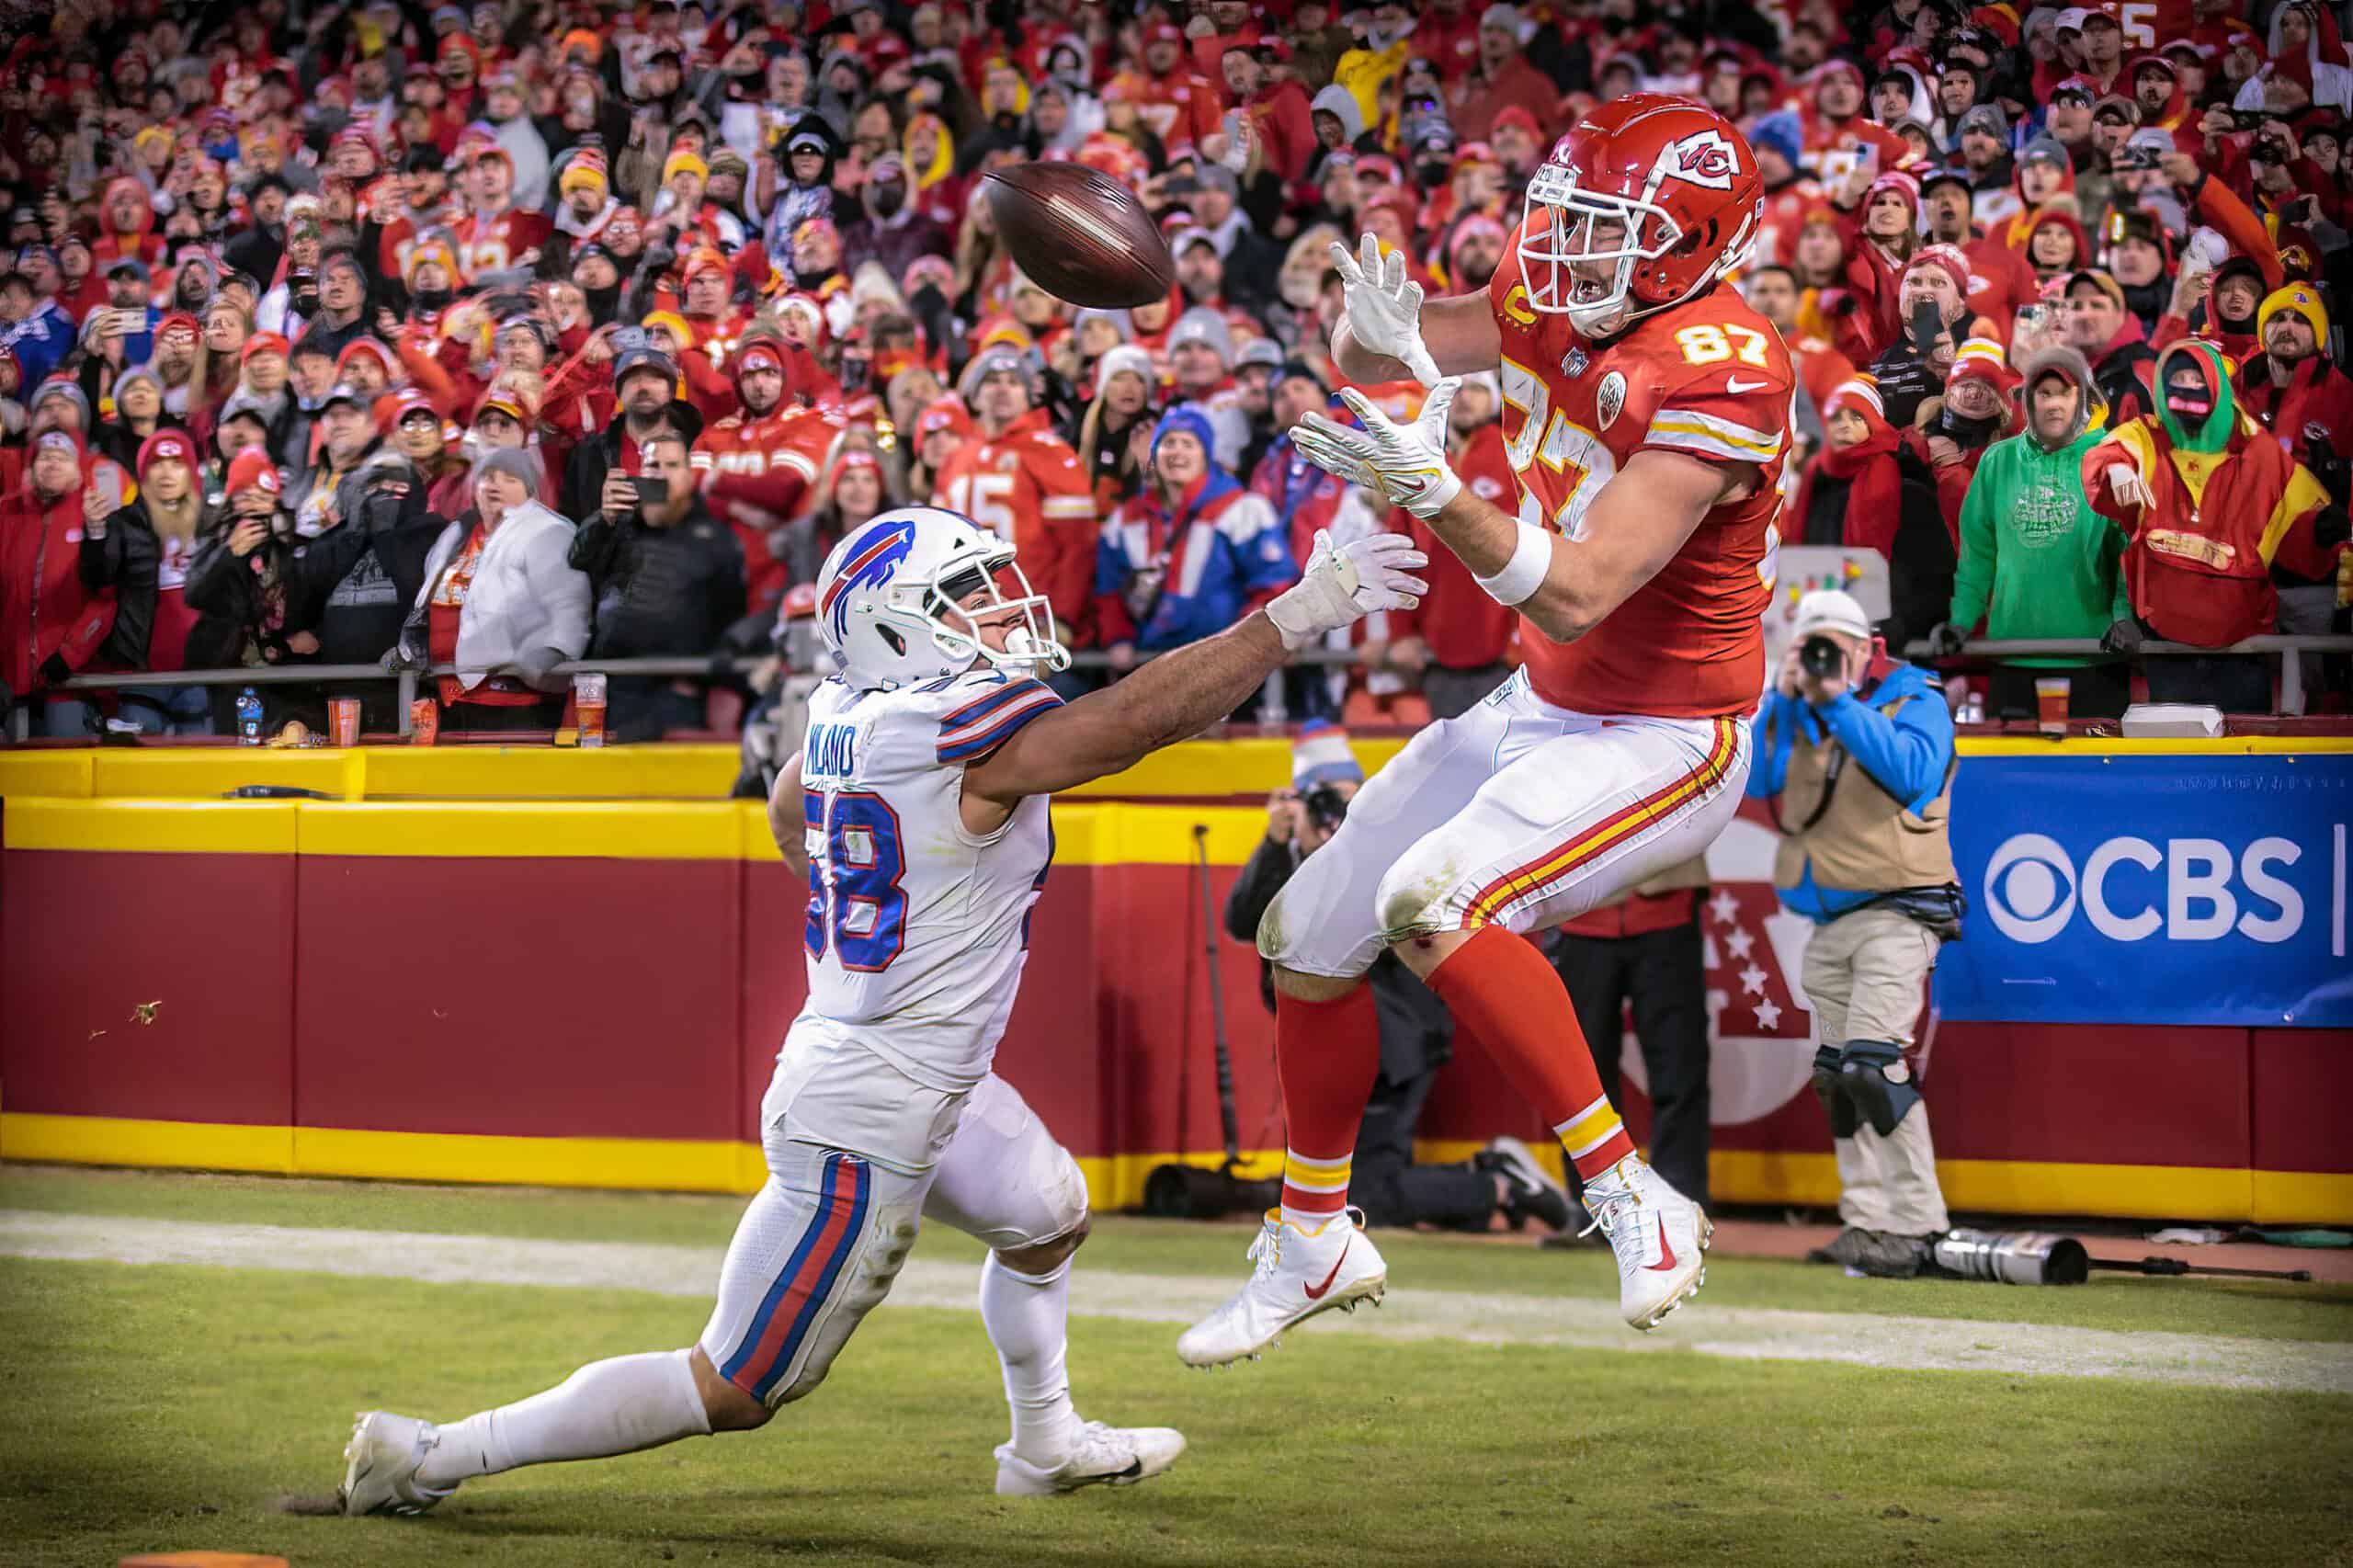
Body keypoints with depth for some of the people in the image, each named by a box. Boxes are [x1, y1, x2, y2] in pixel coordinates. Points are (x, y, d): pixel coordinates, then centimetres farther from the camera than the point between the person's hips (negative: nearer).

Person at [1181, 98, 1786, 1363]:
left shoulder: (1718, 375, -26)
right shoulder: (1549, 304, -3)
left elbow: (1579, 594, -32)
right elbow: (1370, 356, 9)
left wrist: (1430, 488, -42)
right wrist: (1378, 324, -15)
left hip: (1665, 737, -9)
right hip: (1542, 707, 9)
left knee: (1433, 900, -31)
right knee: (1308, 935, 12)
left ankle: (1631, 1199, -20)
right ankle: (1312, 1244, 31)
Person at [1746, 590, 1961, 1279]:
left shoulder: (1914, 699, -3)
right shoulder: (1795, 710, 13)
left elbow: (1912, 771, -22)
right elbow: (1755, 778, 0)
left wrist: (1841, 703, -21)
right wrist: (1784, 695, -8)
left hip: (1894, 915, -7)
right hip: (1827, 922, 7)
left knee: (1872, 1064, -18)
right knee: (1835, 1077, 8)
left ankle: (1915, 1226, -16)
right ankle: (1865, 1221, 15)